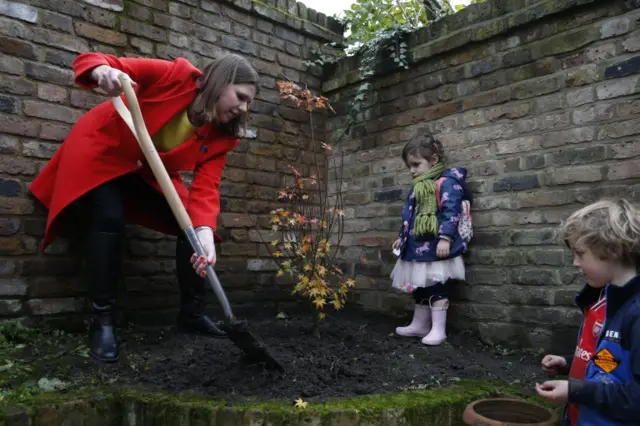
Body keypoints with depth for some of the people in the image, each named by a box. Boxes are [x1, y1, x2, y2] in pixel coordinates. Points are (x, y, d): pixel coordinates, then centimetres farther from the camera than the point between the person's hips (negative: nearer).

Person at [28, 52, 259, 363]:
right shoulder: (176, 76, -28)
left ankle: (192, 313, 8)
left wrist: (205, 230, -45)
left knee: (192, 226, -7)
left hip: (150, 170, 5)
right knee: (110, 219, -26)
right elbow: (90, 61, -27)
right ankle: (102, 320, -11)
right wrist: (105, 72, -52)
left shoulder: (223, 136, -14)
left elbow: (206, 186, -25)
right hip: (101, 151, -5)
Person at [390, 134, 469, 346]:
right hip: (417, 247, 9)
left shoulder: (447, 182, -12)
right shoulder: (418, 188, 17)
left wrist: (445, 238, -27)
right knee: (420, 288, 17)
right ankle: (419, 325, 30)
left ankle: (438, 330, 10)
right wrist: (402, 237, 27)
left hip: (435, 247, -9)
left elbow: (451, 213, -20)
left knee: (435, 288, -2)